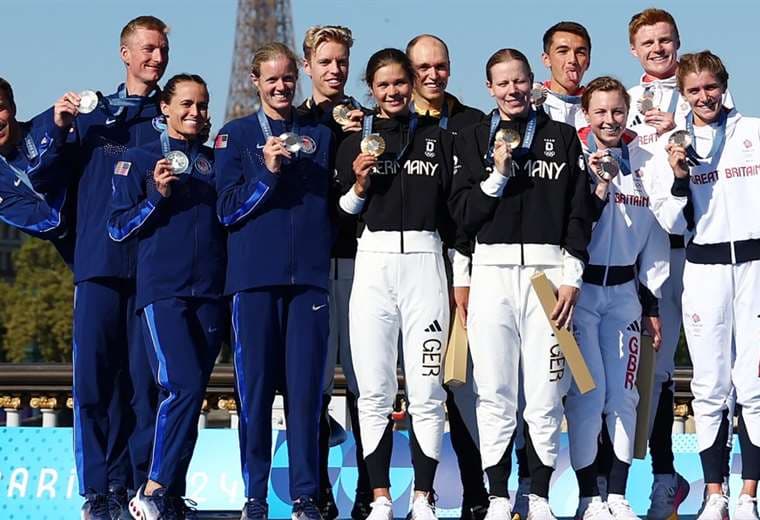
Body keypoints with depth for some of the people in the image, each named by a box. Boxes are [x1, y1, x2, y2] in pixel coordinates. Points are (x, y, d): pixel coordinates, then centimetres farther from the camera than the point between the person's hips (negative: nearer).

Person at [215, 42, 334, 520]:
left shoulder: (321, 136, 16)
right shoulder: (236, 135, 9)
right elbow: (228, 209, 1)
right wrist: (268, 172, -10)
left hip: (310, 276, 1)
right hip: (255, 276, -1)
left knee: (305, 390, -2)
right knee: (255, 388, -3)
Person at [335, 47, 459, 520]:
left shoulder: (439, 140, 10)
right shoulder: (355, 143, 11)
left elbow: (454, 212, 12)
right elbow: (341, 217, 11)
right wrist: (359, 184, -7)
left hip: (424, 264, -1)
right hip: (372, 266, 1)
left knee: (426, 393, -4)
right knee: (375, 393, 0)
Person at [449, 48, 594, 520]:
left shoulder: (563, 137, 10)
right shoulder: (475, 139, 11)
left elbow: (580, 211, 6)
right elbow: (463, 215, 5)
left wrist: (572, 277, -1)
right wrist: (497, 175, -8)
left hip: (549, 269, -1)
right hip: (492, 269, 1)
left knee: (546, 394, -2)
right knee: (494, 393, -1)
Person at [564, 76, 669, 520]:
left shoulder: (644, 163, 8)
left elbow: (655, 236, 12)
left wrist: (652, 302, 11)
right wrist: (599, 188, -21)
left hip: (624, 290, 4)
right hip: (580, 288, -4)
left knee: (623, 394, 3)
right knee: (588, 393, -7)